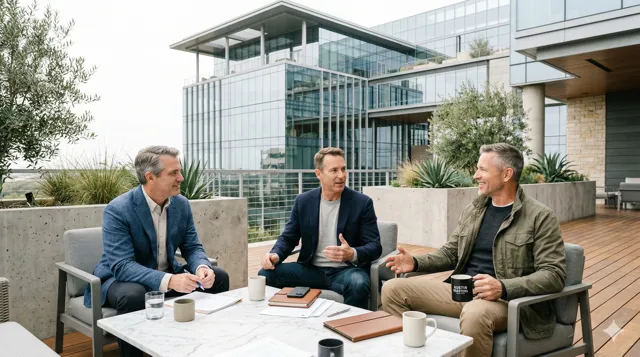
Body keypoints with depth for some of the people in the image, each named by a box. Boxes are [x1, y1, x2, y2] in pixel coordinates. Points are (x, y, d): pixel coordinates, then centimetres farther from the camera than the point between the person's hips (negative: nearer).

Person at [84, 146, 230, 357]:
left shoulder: (181, 204, -5)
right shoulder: (117, 210, -23)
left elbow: (192, 247, -1)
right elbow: (122, 266, -30)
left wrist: (202, 268, -25)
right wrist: (168, 281, -44)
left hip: (168, 275, 6)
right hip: (121, 278, -5)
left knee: (218, 277, -9)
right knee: (133, 295, -38)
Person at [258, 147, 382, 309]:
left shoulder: (362, 203, -5)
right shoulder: (303, 201, 3)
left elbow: (375, 246, -7)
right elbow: (288, 238, 8)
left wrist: (352, 254, -29)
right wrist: (275, 255, -15)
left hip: (345, 270, -2)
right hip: (311, 269, 3)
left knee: (358, 284, -36)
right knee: (266, 274, -15)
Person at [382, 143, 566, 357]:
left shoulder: (540, 217, -6)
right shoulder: (473, 210, 12)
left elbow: (554, 274, -13)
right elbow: (450, 253, 20)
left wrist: (503, 288, -28)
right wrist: (416, 263, 1)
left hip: (507, 299, -5)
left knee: (475, 314, -41)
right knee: (393, 289, -8)